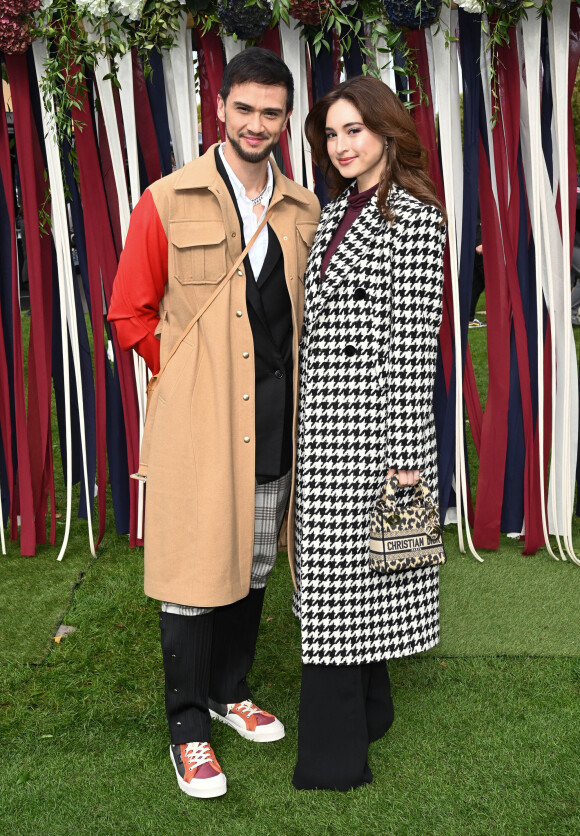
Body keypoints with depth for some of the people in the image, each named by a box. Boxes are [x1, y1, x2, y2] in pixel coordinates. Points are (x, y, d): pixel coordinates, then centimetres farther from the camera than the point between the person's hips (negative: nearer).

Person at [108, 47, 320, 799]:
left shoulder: (303, 210, 8)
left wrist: (284, 384, 9)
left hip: (272, 423, 5)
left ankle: (231, 691, 36)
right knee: (194, 571, 1)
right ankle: (189, 727, 18)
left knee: (254, 565, 15)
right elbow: (131, 314, 0)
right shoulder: (168, 203, -3)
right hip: (196, 423, -4)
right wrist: (190, 375, 0)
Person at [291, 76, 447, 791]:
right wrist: (304, 412, 16)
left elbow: (414, 340, -14)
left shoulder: (415, 217, -9)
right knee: (331, 567, 14)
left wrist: (407, 453, -16)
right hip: (320, 411, 8)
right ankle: (364, 712, 32)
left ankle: (337, 753, 14)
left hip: (371, 412, -8)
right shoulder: (332, 213, 14)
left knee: (348, 574, -1)